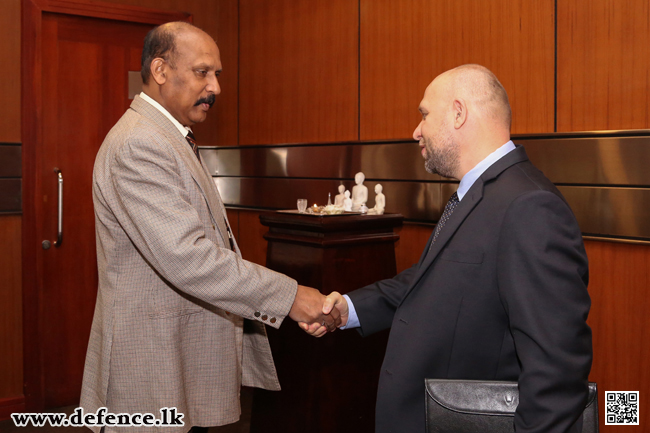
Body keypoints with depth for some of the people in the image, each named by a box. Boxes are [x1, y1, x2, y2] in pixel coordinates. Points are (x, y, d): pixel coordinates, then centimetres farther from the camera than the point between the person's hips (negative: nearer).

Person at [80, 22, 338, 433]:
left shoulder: (170, 138, 16)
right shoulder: (138, 145, -19)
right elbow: (184, 256, -29)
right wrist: (287, 295, -26)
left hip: (187, 352, 10)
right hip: (153, 366, -10)